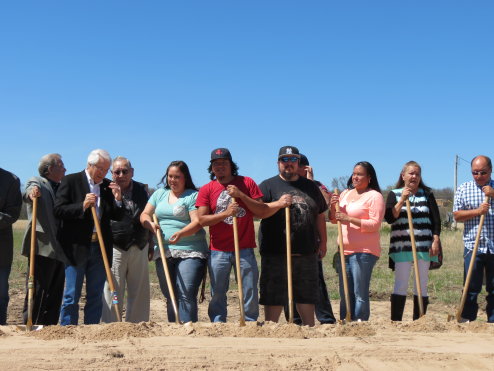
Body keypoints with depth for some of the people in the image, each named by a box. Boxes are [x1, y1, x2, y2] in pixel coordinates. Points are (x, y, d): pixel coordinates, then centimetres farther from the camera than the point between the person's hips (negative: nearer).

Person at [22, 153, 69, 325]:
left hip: (58, 250, 8)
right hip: (43, 248, -8)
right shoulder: (37, 182, -2)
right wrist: (31, 192, -48)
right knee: (37, 293, -6)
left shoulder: (62, 187, 21)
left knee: (54, 295, 9)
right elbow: (28, 192, -24)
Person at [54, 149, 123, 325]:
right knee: (71, 297, -1)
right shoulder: (71, 181, -1)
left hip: (100, 249, 4)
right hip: (76, 247, -4)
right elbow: (59, 210, -8)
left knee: (96, 296, 8)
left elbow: (118, 217, 11)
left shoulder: (108, 186, 11)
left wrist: (118, 199, -7)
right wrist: (82, 206, -19)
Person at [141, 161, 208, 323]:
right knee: (170, 296, 8)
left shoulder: (193, 196, 0)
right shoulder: (160, 194, 17)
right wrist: (150, 224, -9)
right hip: (164, 253, 6)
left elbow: (197, 222, -11)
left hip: (190, 252, -5)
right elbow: (145, 215, 14)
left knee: (186, 295, -14)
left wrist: (181, 234, -28)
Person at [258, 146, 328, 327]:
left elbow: (320, 215, 18)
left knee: (307, 295, 12)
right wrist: (278, 204, -21)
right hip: (275, 252, -3)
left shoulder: (310, 186, 16)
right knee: (274, 296, 0)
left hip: (306, 252, 4)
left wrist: (323, 242, 13)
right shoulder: (268, 185, 4)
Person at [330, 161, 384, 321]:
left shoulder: (374, 196, -5)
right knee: (345, 294, 9)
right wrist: (333, 206, 1)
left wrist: (349, 219, -20)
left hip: (364, 252, -7)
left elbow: (375, 224, -14)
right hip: (345, 251, 7)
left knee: (360, 294, -8)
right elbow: (334, 220, 21)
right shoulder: (345, 194, 17)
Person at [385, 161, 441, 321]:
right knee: (400, 285, -4)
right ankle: (395, 322, -1)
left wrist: (436, 241, -4)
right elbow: (389, 218, -6)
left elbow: (436, 220, 6)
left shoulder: (427, 194, 10)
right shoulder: (394, 194, 7)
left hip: (424, 246, 2)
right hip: (402, 246, -1)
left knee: (421, 287, 4)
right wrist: (402, 200, -13)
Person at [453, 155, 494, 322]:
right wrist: (477, 211, -13)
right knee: (471, 288, 2)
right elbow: (457, 215, 1)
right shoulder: (463, 189, 6)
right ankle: (467, 320, 8)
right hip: (473, 246, -1)